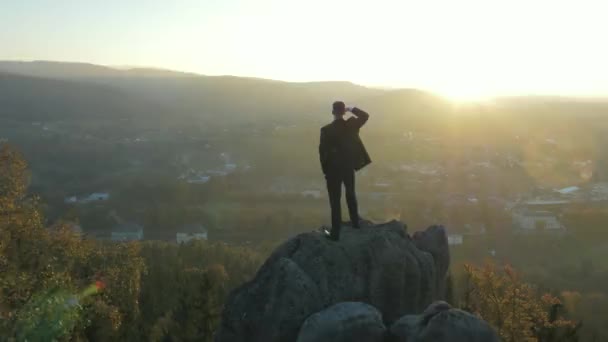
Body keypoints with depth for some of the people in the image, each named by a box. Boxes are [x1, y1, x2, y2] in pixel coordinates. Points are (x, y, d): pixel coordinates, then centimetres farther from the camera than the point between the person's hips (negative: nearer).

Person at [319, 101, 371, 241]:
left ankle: (335, 233, 9)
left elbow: (323, 151, -14)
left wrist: (325, 170, -1)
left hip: (333, 169, -4)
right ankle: (355, 222, 41)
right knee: (351, 195, 25)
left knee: (335, 201, 4)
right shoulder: (351, 125, -10)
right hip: (349, 167, 4)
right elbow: (365, 116, 10)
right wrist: (351, 109, 4)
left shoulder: (326, 130, -20)